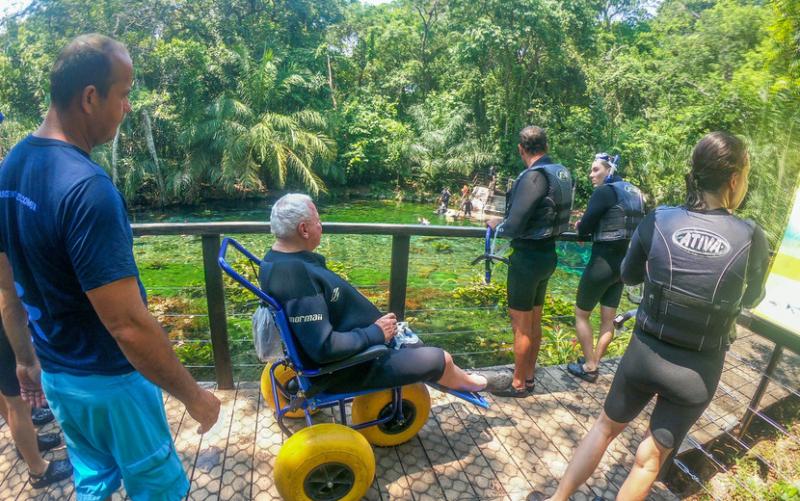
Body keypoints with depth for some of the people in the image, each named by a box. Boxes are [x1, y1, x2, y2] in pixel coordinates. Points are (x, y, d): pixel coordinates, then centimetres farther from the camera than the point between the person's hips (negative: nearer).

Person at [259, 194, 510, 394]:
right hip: (343, 369, -10)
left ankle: (466, 381, 38)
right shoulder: (295, 275, -33)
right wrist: (374, 333, -21)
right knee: (441, 359, 3)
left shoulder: (279, 259, 0)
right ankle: (474, 383, 33)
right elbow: (324, 348, -34)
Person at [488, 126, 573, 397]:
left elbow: (513, 227, -24)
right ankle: (528, 377, 33)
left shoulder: (533, 176, -21)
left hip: (528, 257, -9)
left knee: (521, 324, 5)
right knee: (534, 320, 18)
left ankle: (518, 384, 21)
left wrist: (496, 224, -4)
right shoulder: (562, 173, 5)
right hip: (547, 254, 9)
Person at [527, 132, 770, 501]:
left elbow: (629, 275, 4)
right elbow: (751, 300, 7)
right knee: (652, 456, 20)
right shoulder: (752, 239, -12)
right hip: (699, 371, 0)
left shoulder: (658, 221, -12)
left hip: (644, 354, 1)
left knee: (606, 426, 24)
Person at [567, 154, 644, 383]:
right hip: (624, 263, 8)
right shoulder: (635, 193, 9)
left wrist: (581, 225, 6)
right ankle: (593, 362, 28)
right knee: (608, 318, 15)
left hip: (602, 263, -8)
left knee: (581, 314, 10)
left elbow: (584, 228, -17)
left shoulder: (605, 191, -15)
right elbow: (636, 226, 18)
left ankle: (589, 367, 15)